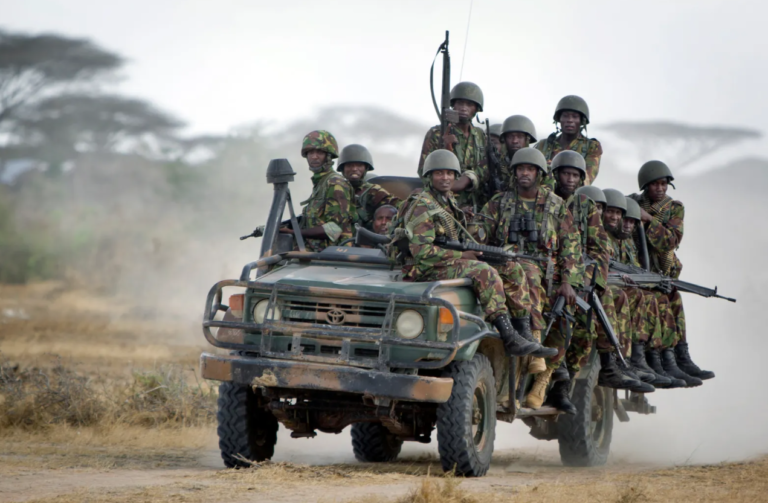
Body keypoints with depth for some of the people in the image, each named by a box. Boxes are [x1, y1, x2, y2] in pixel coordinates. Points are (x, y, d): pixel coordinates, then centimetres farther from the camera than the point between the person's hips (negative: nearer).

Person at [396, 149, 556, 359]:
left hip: (447, 263, 9)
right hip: (426, 271, -9)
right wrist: (462, 256, -15)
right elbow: (422, 251, -21)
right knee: (484, 273, -31)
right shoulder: (422, 206, -12)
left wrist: (471, 251, 4)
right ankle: (510, 339, -32)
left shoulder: (448, 201, 18)